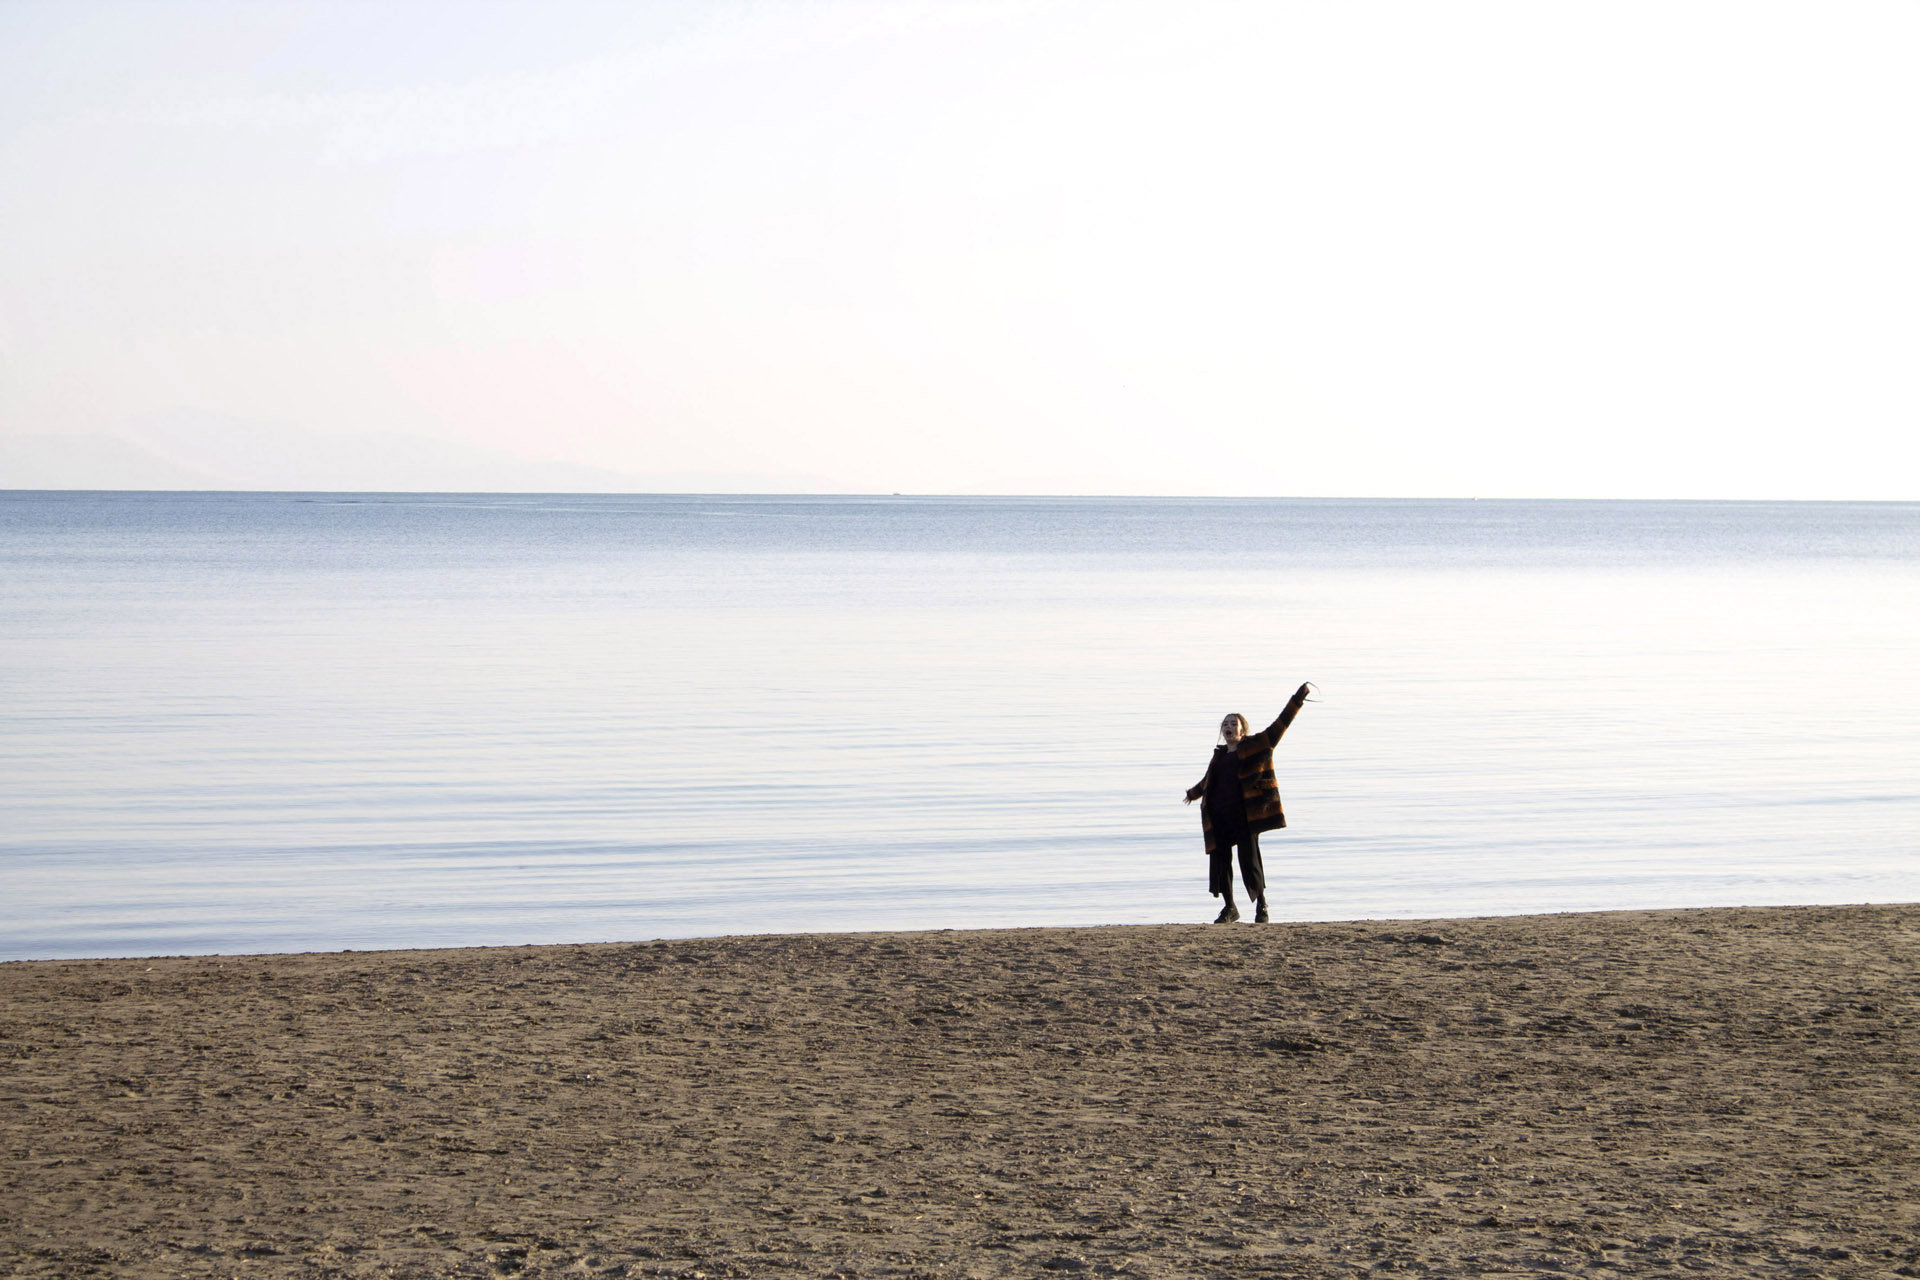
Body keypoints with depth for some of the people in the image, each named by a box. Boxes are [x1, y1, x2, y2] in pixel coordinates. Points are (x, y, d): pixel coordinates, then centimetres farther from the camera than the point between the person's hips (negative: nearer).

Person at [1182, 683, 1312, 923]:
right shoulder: (1220, 755, 19)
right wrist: (1194, 792, 52)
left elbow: (1280, 725, -1)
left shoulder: (1255, 746, 5)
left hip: (1244, 812, -5)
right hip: (1219, 813, 5)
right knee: (1219, 858, 3)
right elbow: (1208, 781, 37)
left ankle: (1261, 905, 9)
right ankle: (1229, 908, 15)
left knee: (1249, 858, -6)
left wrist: (1296, 700, -9)